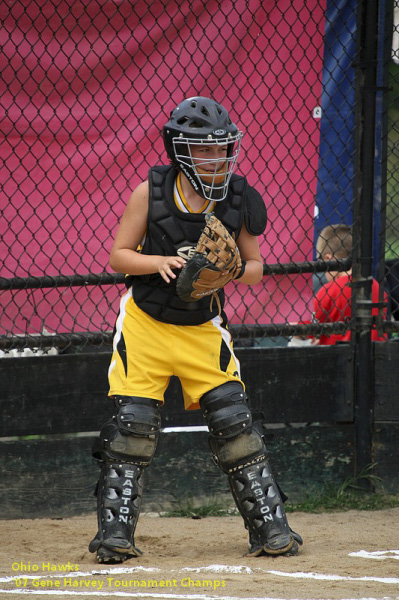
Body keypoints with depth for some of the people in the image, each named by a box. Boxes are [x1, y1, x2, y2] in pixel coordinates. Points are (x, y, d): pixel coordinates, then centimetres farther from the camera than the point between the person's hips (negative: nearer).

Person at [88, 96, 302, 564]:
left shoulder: (239, 199, -7)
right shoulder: (150, 192, -11)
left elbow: (255, 268, 3)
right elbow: (118, 256, -6)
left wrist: (230, 269, -20)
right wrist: (161, 262, -25)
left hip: (203, 328, 1)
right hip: (145, 323, -1)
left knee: (234, 420, -4)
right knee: (132, 423, -7)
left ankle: (270, 528, 4)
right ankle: (115, 533, 2)